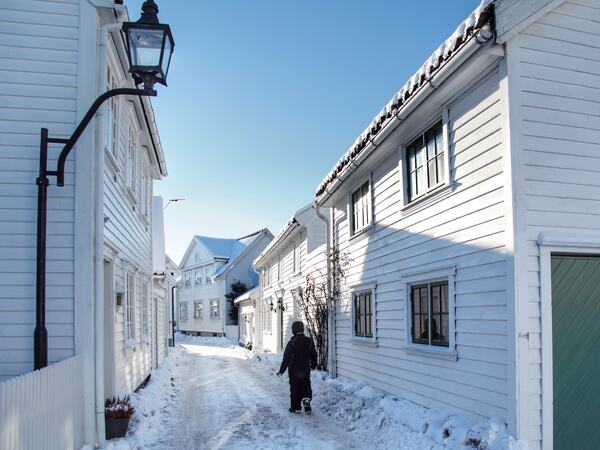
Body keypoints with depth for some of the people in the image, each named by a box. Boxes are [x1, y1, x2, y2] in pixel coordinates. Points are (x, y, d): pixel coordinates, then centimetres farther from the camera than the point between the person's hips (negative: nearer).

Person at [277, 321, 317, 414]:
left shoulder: (292, 343, -17)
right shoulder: (309, 341, -2)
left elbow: (286, 358, -15)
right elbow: (313, 355, 10)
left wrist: (281, 371, -9)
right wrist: (313, 365, 26)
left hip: (294, 371, -3)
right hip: (306, 370, 3)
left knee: (295, 389, 8)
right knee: (306, 386, 15)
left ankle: (296, 407, 14)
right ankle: (306, 398, -11)